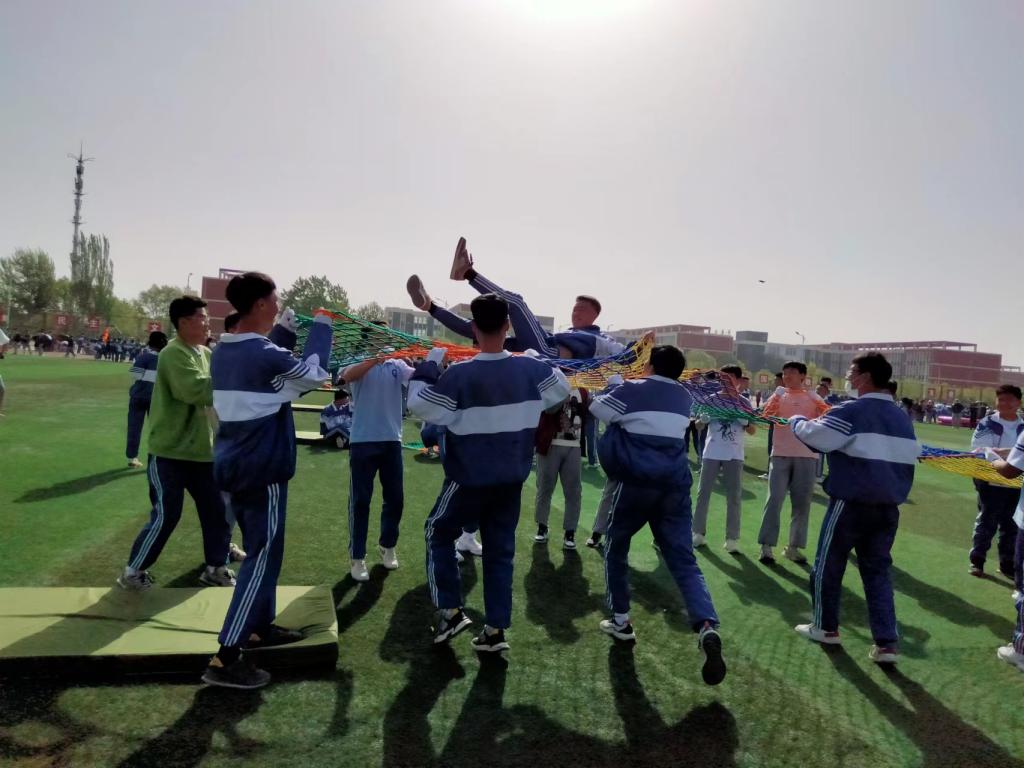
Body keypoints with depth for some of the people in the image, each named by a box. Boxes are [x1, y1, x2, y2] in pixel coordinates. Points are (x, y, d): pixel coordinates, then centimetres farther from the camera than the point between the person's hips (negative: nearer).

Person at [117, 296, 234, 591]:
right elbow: (196, 390, -30)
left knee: (216, 510, 11)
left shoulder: (206, 353, 10)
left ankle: (215, 567, 25)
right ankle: (133, 570, 19)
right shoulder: (173, 354, -17)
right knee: (166, 515, -1)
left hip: (201, 450, 8)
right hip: (170, 451, -8)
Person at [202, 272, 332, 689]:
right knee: (262, 557, -3)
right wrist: (321, 324, 1)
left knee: (260, 550, 21)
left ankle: (261, 626, 33)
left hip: (235, 464, 9)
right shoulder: (264, 354, -19)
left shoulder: (224, 352, 8)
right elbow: (314, 372, -8)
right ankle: (225, 659, -2)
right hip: (263, 469, -9)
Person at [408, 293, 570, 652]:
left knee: (438, 533, 19)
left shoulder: (459, 375, -20)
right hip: (512, 479, 4)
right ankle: (496, 629, 17)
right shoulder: (531, 369, -6)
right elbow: (561, 390, 12)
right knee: (500, 549, 14)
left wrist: (428, 365, 0)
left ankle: (451, 611, 15)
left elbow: (420, 406, -12)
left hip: (470, 479, -4)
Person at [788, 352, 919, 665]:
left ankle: (826, 627, 23)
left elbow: (814, 435, -15)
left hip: (852, 504, -7)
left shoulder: (852, 411, -14)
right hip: (888, 507, 7)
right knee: (877, 570, 13)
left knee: (827, 565, 10)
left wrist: (796, 420, 4)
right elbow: (907, 459, 17)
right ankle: (887, 643, 8)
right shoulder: (902, 418, 11)